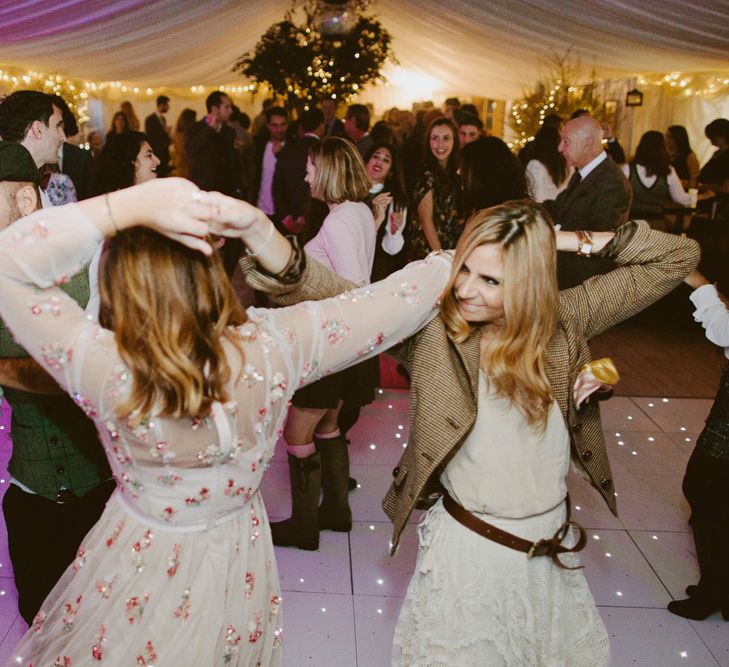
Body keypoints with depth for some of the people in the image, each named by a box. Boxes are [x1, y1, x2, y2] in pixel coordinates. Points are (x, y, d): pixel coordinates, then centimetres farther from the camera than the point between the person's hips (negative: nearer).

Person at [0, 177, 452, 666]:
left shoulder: (105, 369, -33)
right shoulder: (275, 346, -28)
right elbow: (425, 286, -20)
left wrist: (129, 204, -33)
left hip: (140, 578, -2)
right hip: (239, 569, 3)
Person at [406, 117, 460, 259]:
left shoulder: (454, 173, 8)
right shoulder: (427, 176, -14)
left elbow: (454, 217, 11)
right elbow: (426, 221, -16)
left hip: (450, 249, 7)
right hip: (427, 250, -7)